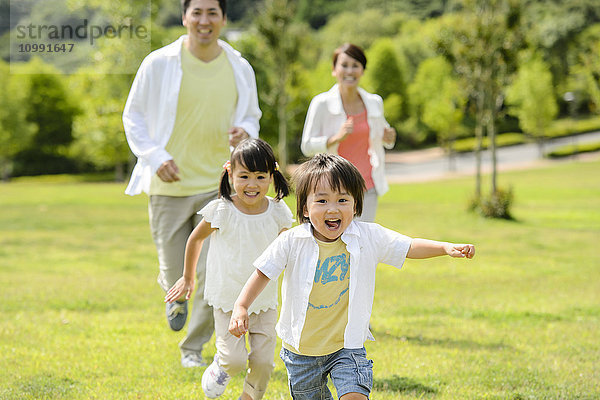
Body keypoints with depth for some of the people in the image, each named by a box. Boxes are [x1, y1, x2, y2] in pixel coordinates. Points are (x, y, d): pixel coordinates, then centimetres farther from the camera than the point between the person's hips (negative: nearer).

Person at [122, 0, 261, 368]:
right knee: (176, 275, 5)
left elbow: (251, 117, 16)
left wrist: (244, 132, -9)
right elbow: (134, 117, 2)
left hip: (218, 185, 1)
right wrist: (156, 157, -13)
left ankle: (194, 347, 17)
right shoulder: (159, 65, -7)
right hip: (170, 186, -1)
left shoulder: (240, 70, 1)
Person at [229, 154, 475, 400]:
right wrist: (240, 307, -19)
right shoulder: (292, 242, -13)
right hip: (301, 347, 1)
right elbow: (263, 273, -7)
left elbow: (410, 248, -5)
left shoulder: (367, 237, -10)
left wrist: (446, 248, -18)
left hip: (347, 345, -1)